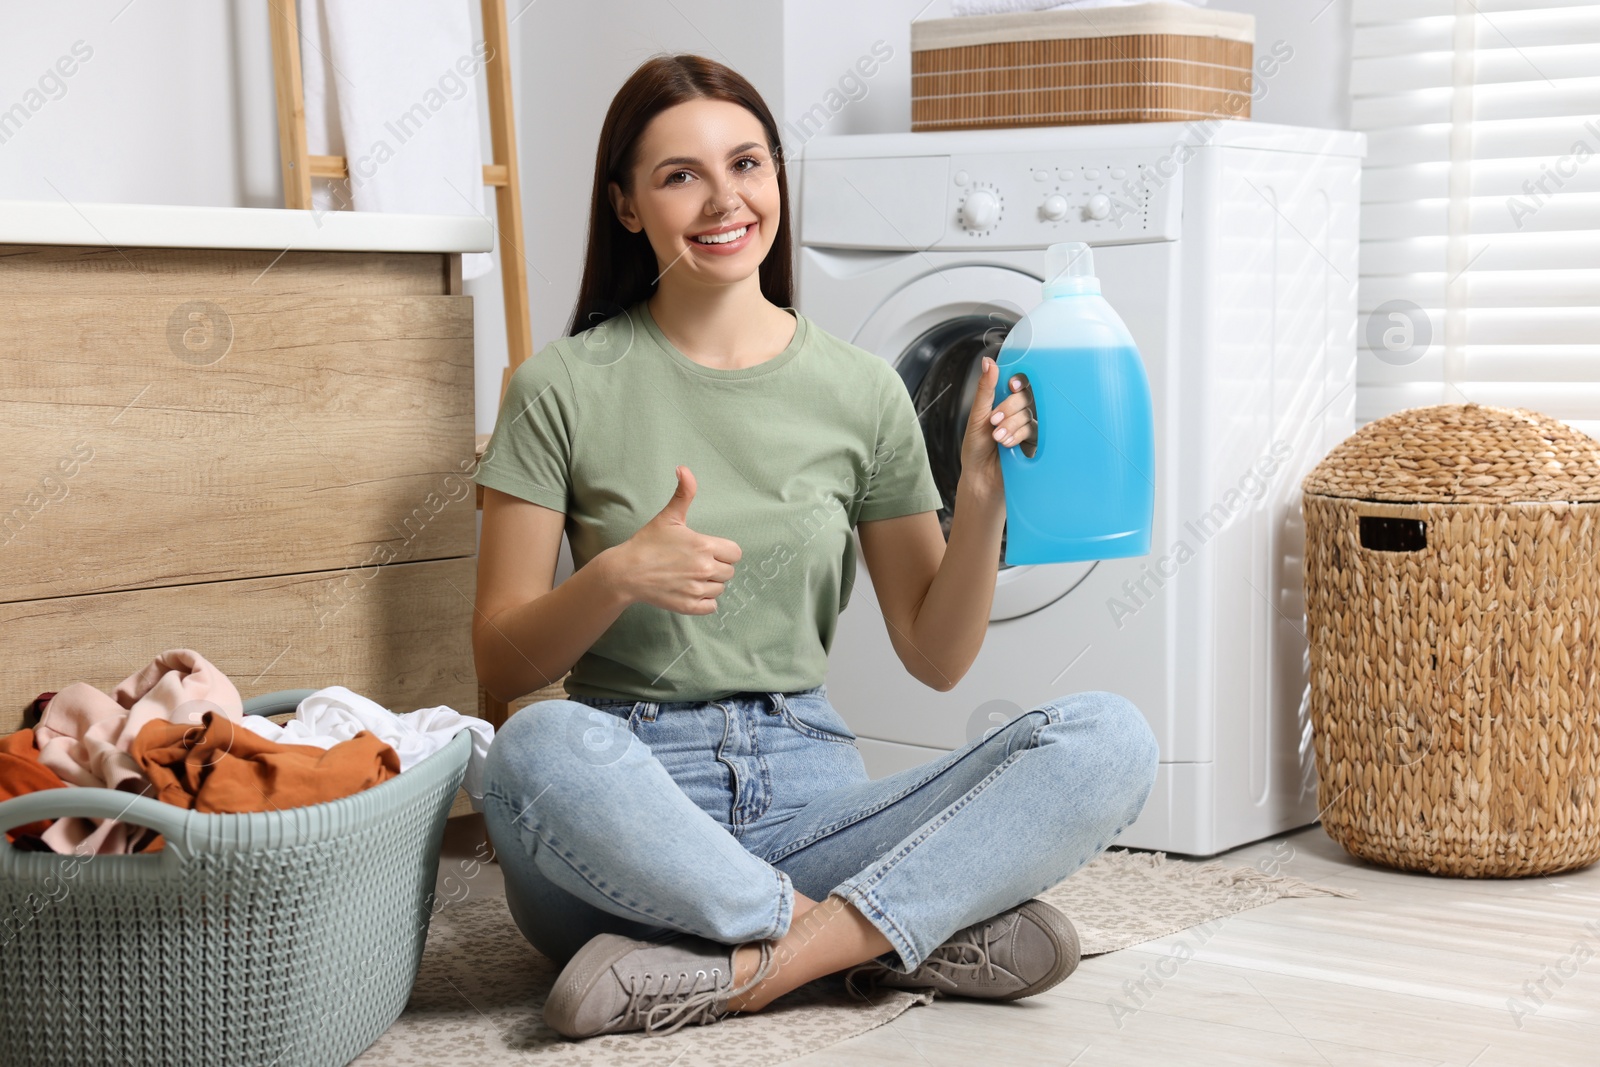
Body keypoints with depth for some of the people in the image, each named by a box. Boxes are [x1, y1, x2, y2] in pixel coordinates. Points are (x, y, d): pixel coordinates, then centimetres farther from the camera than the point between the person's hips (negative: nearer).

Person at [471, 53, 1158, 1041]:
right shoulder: (567, 388, 1)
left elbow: (936, 657, 9)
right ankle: (914, 936, -21)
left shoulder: (860, 391, 8)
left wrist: (984, 499, -8)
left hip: (809, 787, 3)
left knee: (1112, 739, -20)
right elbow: (503, 663, 0)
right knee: (541, 748, -38)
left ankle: (736, 969, -26)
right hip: (632, 804, -2)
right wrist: (614, 577, -18)